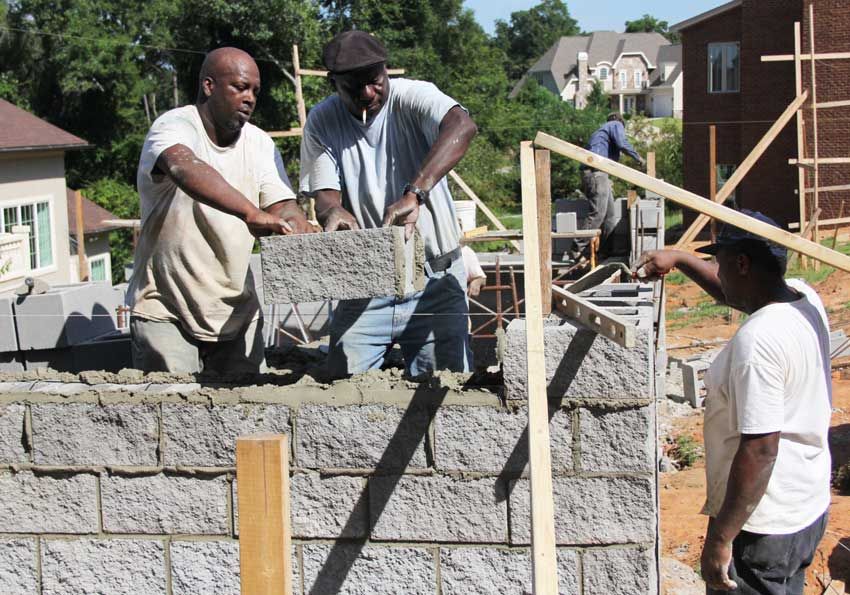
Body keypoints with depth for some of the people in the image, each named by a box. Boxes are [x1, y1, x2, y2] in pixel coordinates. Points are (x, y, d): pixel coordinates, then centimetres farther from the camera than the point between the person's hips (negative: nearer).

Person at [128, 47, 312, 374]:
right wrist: (251, 213, -50)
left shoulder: (260, 144, 7)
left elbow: (285, 211, -1)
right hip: (165, 313, -5)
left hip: (238, 314, 5)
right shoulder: (175, 126, -13)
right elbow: (185, 168, -36)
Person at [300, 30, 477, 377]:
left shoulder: (412, 97, -11)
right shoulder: (322, 122, 0)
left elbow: (462, 126, -31)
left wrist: (414, 194, -43)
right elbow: (324, 193, -6)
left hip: (435, 275, -2)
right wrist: (334, 211, -32)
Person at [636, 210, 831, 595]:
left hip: (764, 526, -9)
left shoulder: (756, 341, -27)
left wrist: (720, 538, -22)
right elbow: (734, 292, 22)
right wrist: (679, 260, 25)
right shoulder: (805, 299, 0)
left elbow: (759, 450, -28)